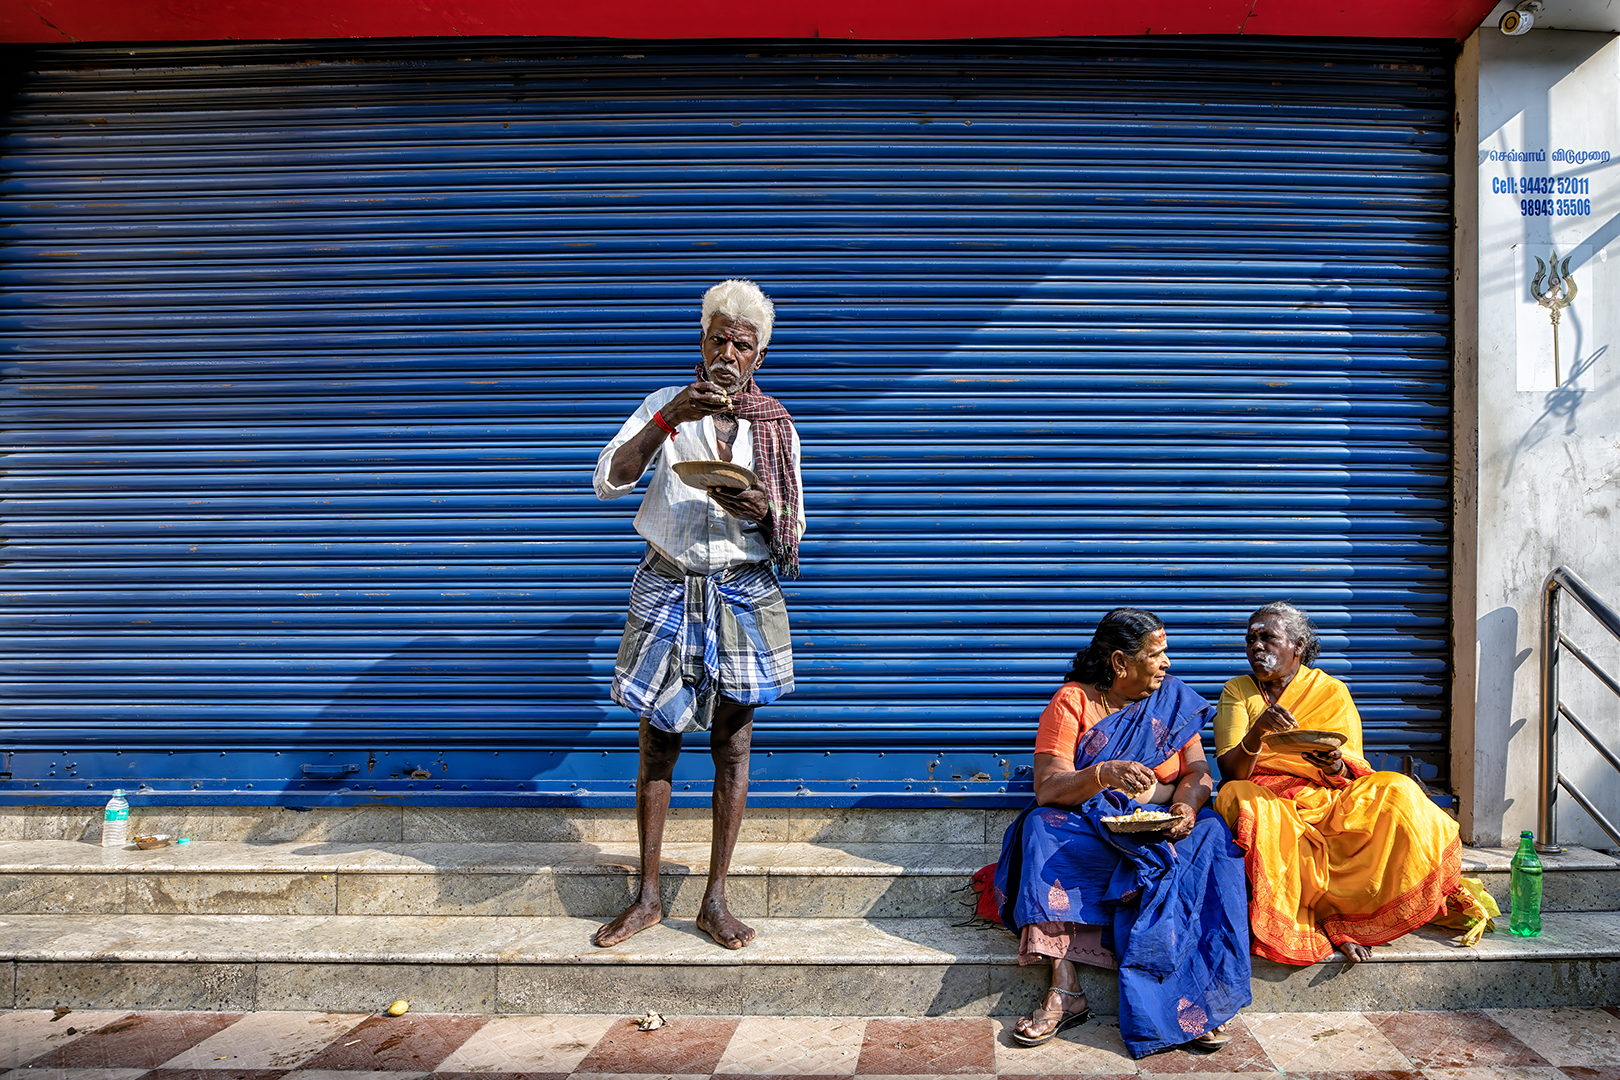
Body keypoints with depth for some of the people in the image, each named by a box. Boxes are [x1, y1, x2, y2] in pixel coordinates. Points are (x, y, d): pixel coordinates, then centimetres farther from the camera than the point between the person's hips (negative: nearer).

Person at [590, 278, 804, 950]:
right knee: (657, 743, 4)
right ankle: (648, 897, 17)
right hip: (668, 590, 0)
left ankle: (715, 900, 15)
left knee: (732, 745, 3)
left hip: (743, 597, 1)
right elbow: (608, 481, -12)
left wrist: (760, 510, -18)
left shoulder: (775, 425, 5)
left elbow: (794, 529, 6)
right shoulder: (666, 406, 2)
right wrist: (670, 417, -23)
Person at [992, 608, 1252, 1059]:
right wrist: (1103, 775, -33)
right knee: (1041, 828, -30)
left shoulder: (1175, 699, 8)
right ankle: (1065, 989, -35)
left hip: (1161, 826, 2)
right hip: (1087, 826, -1)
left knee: (1209, 835, -28)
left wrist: (1187, 805, -22)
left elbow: (1197, 772, 2)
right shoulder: (1071, 702, -4)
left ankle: (1194, 992, -31)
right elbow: (1047, 789, -14)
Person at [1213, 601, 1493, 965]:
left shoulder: (1331, 691, 7)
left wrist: (1335, 768, -23)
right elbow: (1230, 772, -6)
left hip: (1325, 801, 1)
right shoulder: (1238, 691, 7)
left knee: (1394, 792, -24)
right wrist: (1257, 732, -26)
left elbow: (1354, 777, 1)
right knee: (1237, 797, -35)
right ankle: (1332, 921, -30)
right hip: (1264, 799, -1)